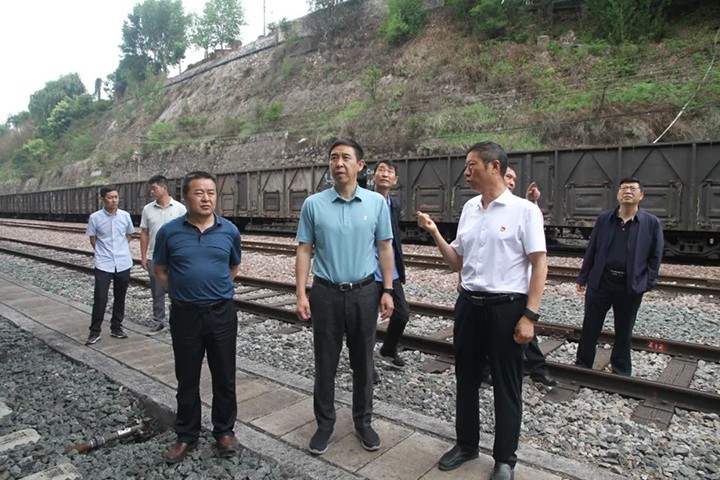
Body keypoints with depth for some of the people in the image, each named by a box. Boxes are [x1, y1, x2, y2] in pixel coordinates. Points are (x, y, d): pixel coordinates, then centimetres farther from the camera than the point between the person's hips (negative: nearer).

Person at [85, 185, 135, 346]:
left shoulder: (125, 216, 0)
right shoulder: (95, 217, -6)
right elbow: (93, 239, 4)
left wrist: (121, 248, 9)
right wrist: (103, 252, 3)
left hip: (123, 263, 3)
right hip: (103, 264, -2)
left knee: (120, 298, 11)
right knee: (100, 298, -4)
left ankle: (116, 328, 24)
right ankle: (95, 332, 8)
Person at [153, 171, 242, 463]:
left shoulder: (230, 231, -2)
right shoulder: (169, 231, -5)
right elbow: (160, 270, 10)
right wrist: (182, 291, 4)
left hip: (222, 313, 1)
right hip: (185, 315, 0)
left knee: (224, 377, 11)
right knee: (187, 379, 14)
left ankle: (224, 431, 31)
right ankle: (186, 435, 32)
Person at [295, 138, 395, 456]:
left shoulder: (377, 202, -1)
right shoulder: (313, 204, -3)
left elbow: (385, 248, 3)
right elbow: (304, 251, -1)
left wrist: (388, 291, 0)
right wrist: (301, 294, -6)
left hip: (364, 292, 1)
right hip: (326, 293, 0)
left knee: (362, 362, 13)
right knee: (325, 363, 11)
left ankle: (363, 422, 32)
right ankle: (325, 424, 29)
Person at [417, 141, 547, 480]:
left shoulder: (524, 210, -9)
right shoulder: (469, 208, 8)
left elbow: (539, 264, -10)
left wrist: (530, 316, -15)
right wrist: (435, 233, -2)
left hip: (507, 306, -5)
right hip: (469, 304, 6)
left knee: (506, 386, 9)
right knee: (465, 378, 17)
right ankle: (466, 444, 39)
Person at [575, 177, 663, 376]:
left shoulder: (652, 223, -1)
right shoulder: (604, 219, 3)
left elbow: (655, 256, 1)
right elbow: (591, 250, 5)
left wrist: (648, 283, -6)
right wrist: (583, 278, 5)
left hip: (631, 285, -1)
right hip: (600, 280, 1)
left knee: (624, 331, 13)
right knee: (590, 327, 8)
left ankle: (621, 371, 29)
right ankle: (582, 365, 23)